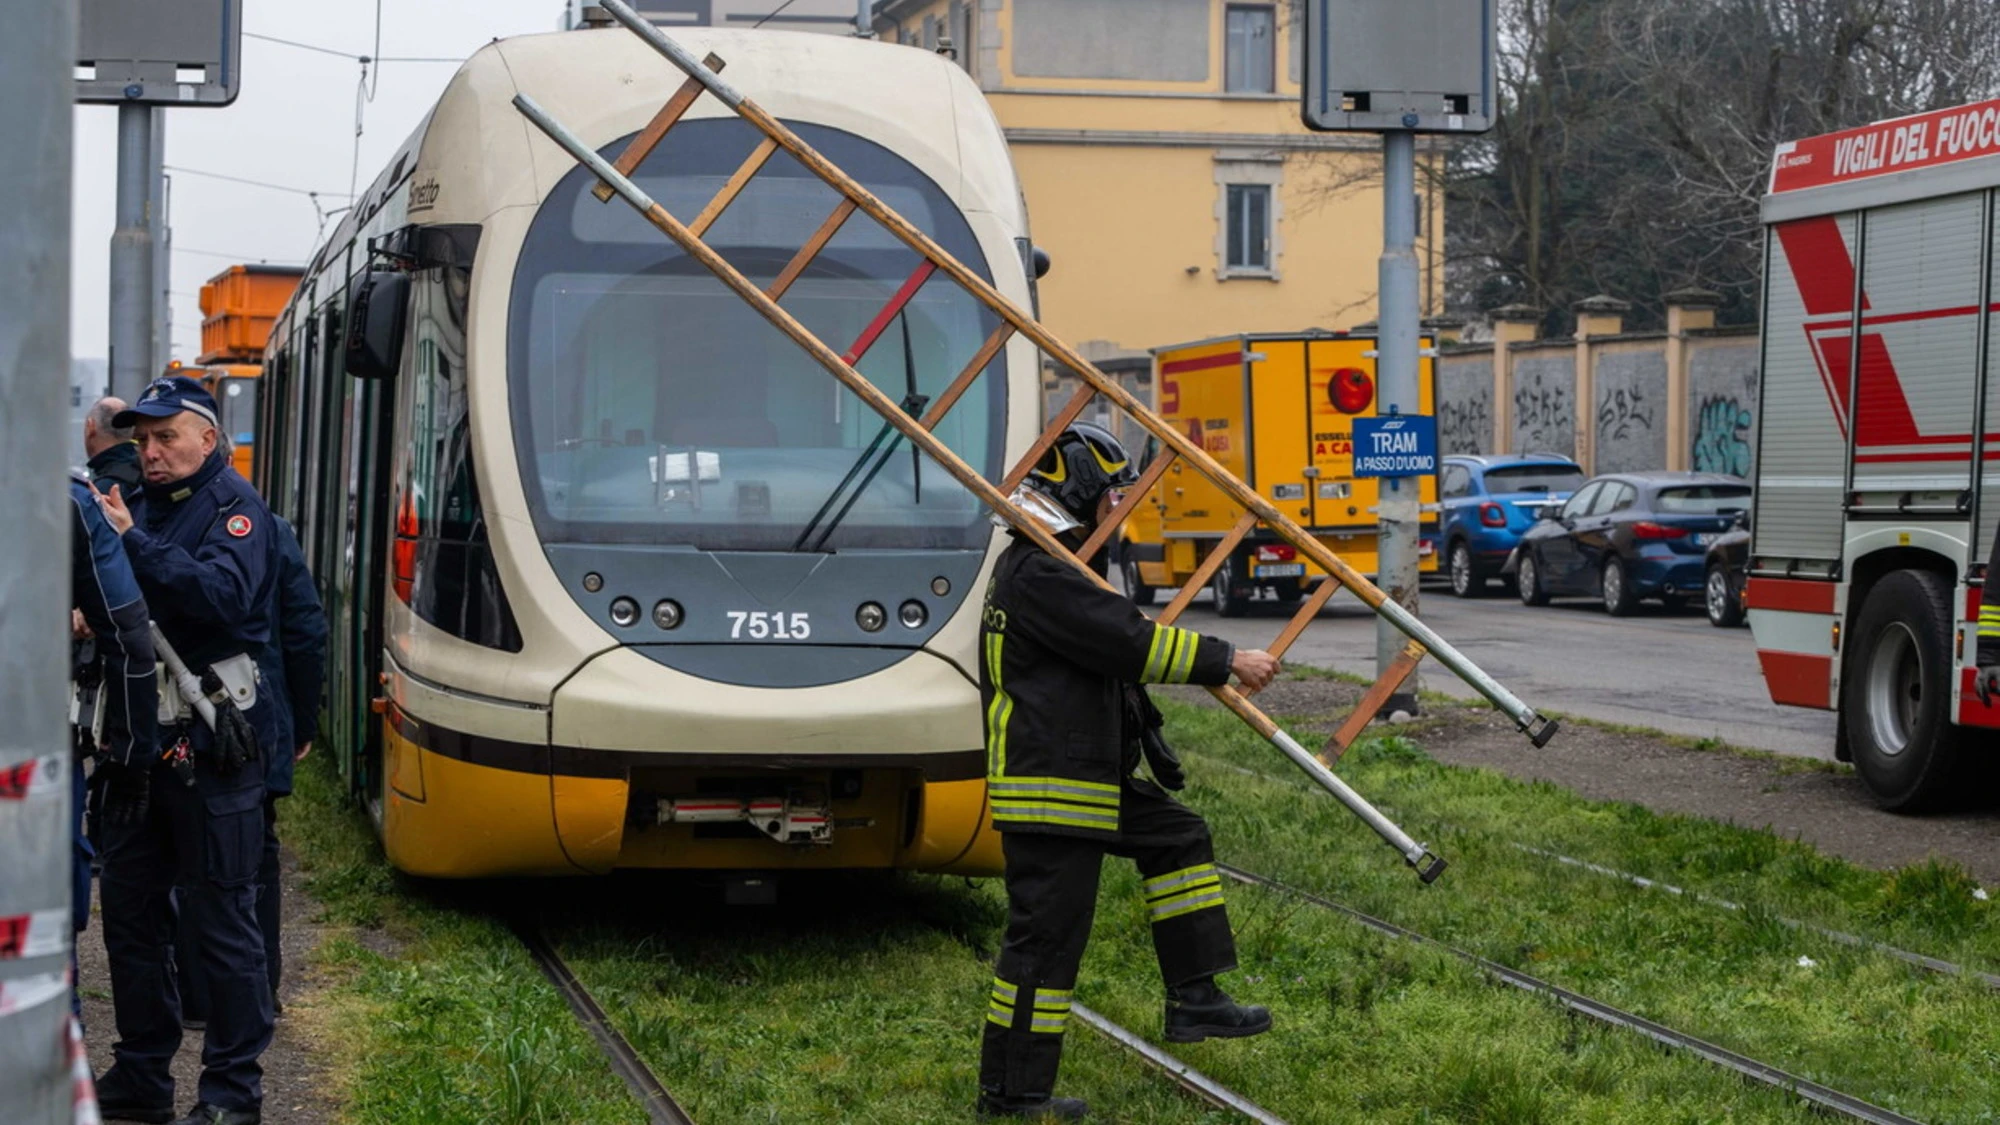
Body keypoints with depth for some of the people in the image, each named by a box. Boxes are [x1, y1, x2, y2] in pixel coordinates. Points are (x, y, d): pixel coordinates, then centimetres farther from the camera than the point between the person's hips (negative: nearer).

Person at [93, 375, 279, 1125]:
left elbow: (222, 594, -25)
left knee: (221, 918, -3)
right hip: (147, 735, 8)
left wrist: (130, 541, -26)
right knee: (129, 907, 13)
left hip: (211, 744, -8)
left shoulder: (232, 506, -7)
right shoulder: (153, 504, 15)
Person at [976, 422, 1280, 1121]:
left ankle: (1193, 1000, 20)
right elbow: (1130, 643, -23)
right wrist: (1226, 662, -16)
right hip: (1047, 789, -11)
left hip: (1090, 779, 11)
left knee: (1177, 837, 19)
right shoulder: (1038, 574, -18)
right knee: (1047, 936, -6)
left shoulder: (1053, 565, 18)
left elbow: (1113, 657, 27)